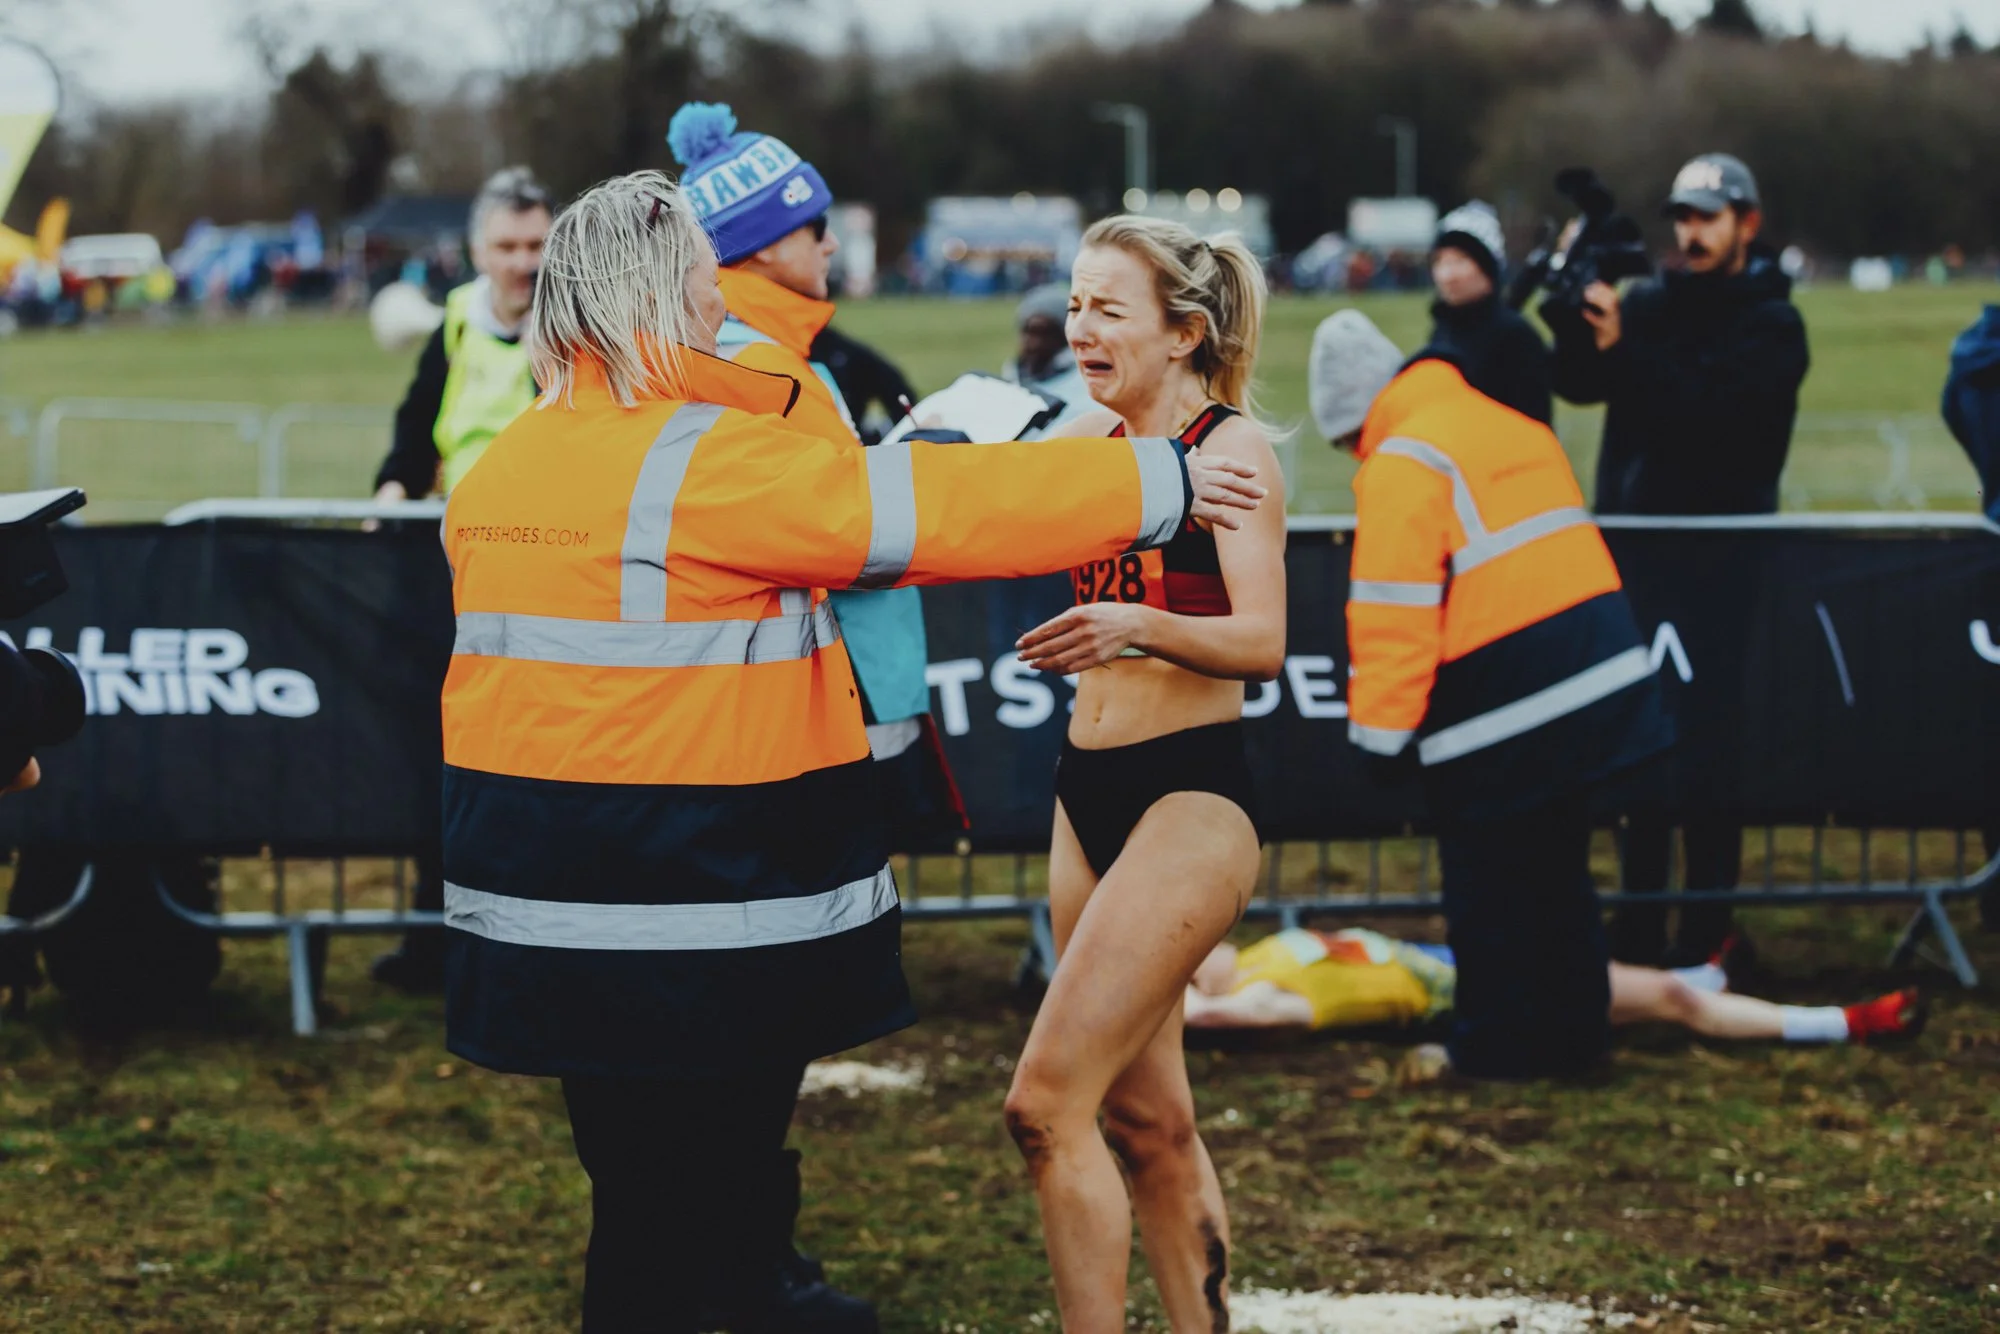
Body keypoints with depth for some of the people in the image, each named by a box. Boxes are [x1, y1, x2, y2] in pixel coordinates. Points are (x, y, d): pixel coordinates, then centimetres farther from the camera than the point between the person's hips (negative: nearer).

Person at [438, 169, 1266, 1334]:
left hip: (547, 904, 8)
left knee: (645, 1182, 17)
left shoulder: (503, 468, 9)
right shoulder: (705, 463, -16)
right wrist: (1157, 484, -8)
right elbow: (935, 509, -15)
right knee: (676, 1207, -1)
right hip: (689, 919, -8)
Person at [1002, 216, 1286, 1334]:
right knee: (1146, 1116, 11)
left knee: (1048, 1101, -15)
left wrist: (1138, 624, -37)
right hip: (1091, 793, 8)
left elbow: (1262, 642, -20)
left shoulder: (1231, 447, -10)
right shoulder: (1088, 444, 11)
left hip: (1192, 798, -7)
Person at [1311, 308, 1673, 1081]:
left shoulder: (1402, 464, -11)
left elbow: (1394, 614, -16)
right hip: (1594, 674, 8)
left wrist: (1382, 732, -11)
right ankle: (1572, 1036, 26)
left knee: (1489, 884, 4)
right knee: (1558, 870, 18)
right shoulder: (1512, 429, 16)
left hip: (1498, 699, -8)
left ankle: (1498, 1046, 12)